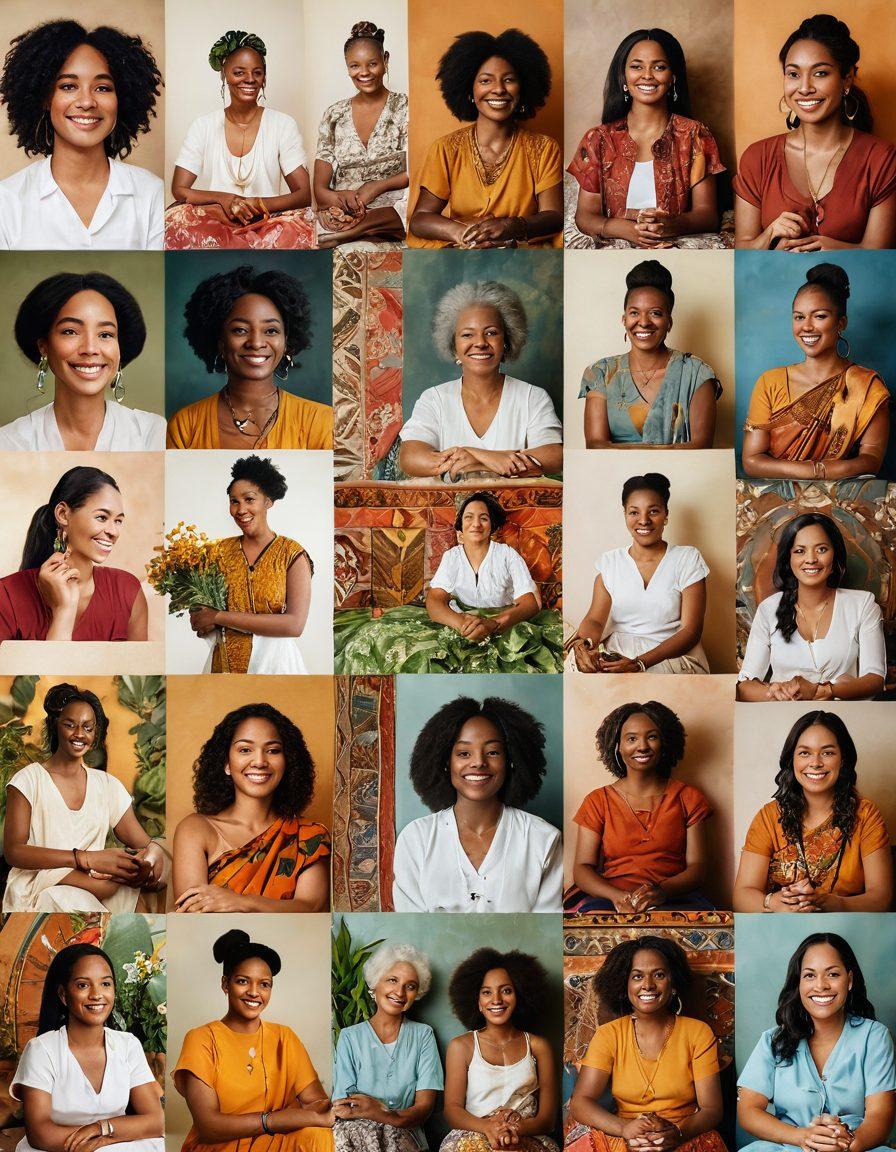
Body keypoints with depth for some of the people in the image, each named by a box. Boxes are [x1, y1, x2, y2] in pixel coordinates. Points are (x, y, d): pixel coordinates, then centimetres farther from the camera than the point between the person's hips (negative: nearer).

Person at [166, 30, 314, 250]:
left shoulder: (283, 125, 4)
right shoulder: (203, 126, 7)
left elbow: (303, 195, -3)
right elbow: (179, 190, 0)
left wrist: (257, 204, -21)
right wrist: (223, 199, -20)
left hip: (265, 224, -1)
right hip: (212, 224, 1)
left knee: (299, 227, -34)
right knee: (177, 217, -32)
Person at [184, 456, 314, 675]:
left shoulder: (292, 554, -8)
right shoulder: (222, 550, 2)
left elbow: (294, 625, -20)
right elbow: (200, 620, 6)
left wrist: (220, 617, -18)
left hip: (273, 664, -3)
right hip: (225, 663, 3)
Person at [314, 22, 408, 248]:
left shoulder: (403, 107, 8)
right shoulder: (334, 115, 15)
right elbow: (320, 189, 7)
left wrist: (377, 187, -16)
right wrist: (343, 199, -16)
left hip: (392, 209, 1)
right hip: (342, 213, -1)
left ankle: (347, 233, -30)